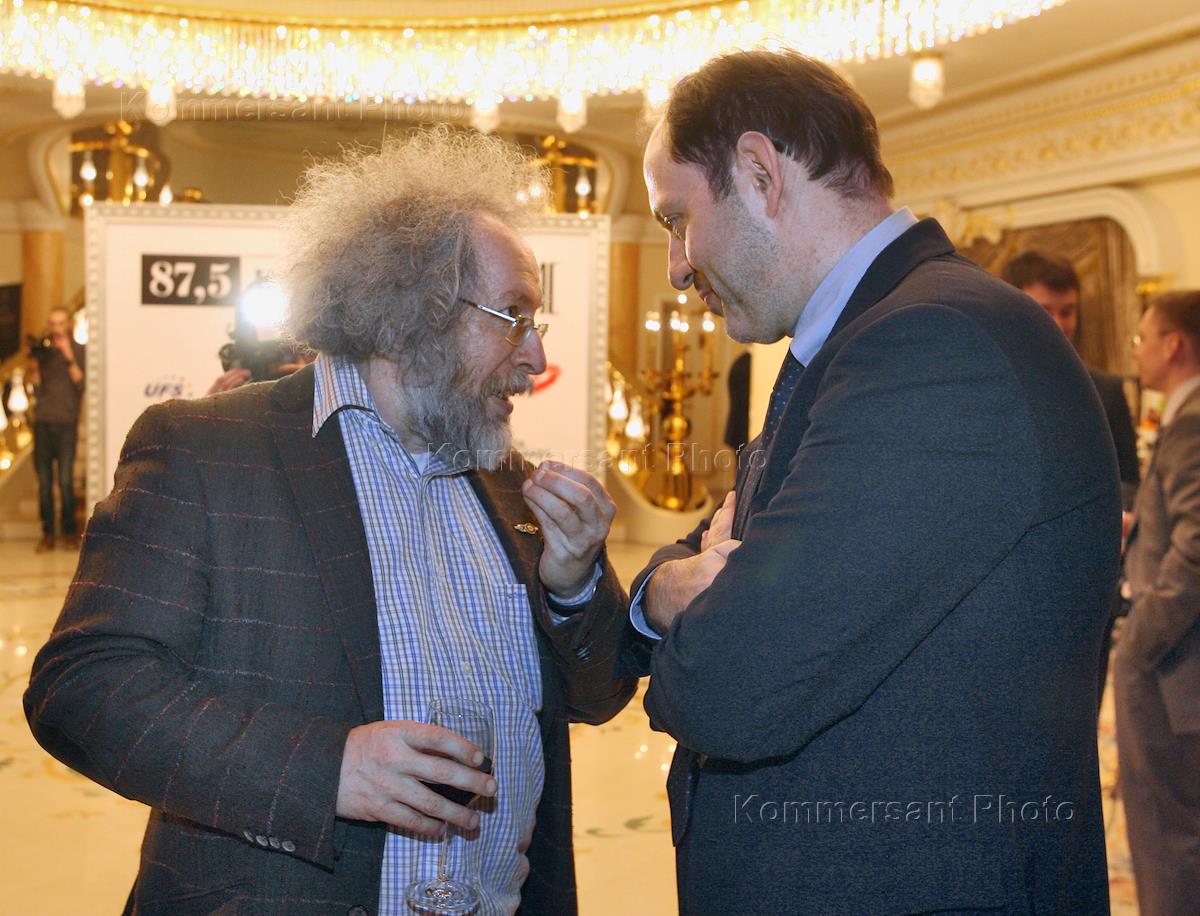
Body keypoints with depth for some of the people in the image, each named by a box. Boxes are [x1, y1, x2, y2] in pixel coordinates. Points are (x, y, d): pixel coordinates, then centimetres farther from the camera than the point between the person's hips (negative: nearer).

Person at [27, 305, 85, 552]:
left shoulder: (79, 350, 5)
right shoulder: (42, 351, 13)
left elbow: (81, 384, -7)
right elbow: (37, 390, 9)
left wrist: (69, 357, -13)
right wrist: (34, 367, -7)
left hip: (66, 422, -3)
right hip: (42, 421, 3)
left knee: (65, 480, -8)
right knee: (44, 481, 0)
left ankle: (69, 531, 3)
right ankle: (47, 533, 5)